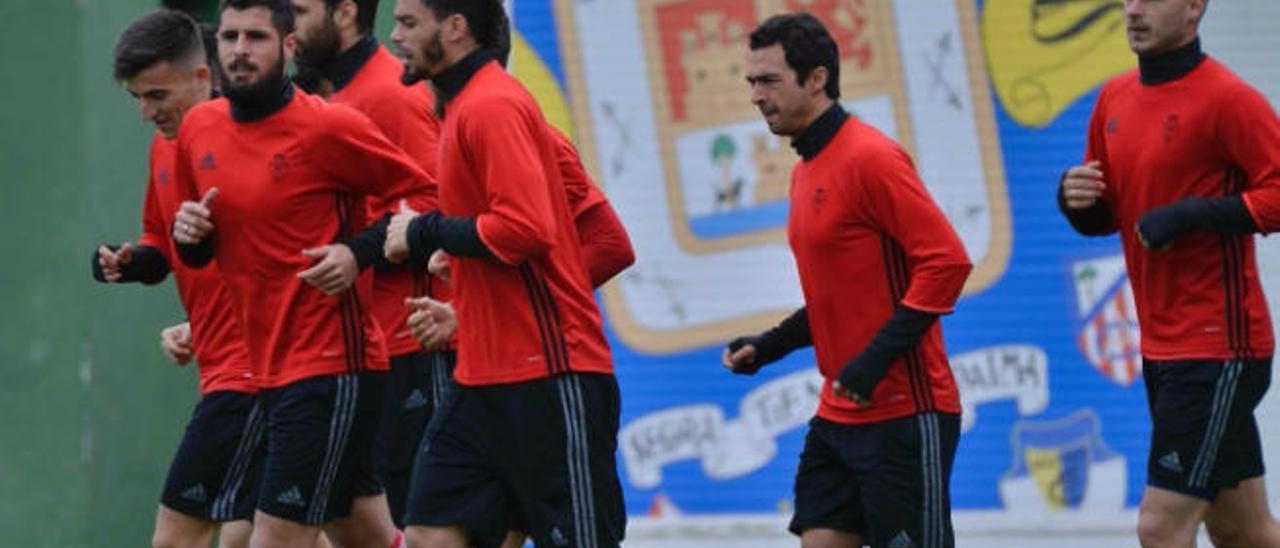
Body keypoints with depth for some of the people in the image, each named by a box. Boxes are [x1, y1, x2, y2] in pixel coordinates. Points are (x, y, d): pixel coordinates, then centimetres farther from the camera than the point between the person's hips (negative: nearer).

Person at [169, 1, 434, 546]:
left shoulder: (329, 126, -12)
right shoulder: (198, 128, 8)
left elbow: (422, 194, -6)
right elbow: (202, 253, 22)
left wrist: (358, 252, -18)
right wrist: (188, 233, -1)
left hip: (333, 365, -8)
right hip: (264, 372, 8)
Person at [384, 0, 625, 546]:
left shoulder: (492, 107, -14)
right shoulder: (463, 106, 16)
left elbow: (526, 228, -25)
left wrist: (425, 233, -12)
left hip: (546, 377, -10)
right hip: (486, 377, 10)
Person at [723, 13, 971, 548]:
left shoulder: (869, 158, -14)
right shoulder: (806, 171, 14)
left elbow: (946, 261, -19)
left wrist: (877, 358, -23)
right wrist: (768, 346, 11)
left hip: (903, 414, -9)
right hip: (838, 416, 9)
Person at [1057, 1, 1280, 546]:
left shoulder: (1226, 98, -13)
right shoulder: (1115, 98, 11)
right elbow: (1104, 215, 20)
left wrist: (1191, 214, -22)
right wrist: (1077, 199, -2)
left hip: (1218, 349, -8)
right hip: (1161, 350, 8)